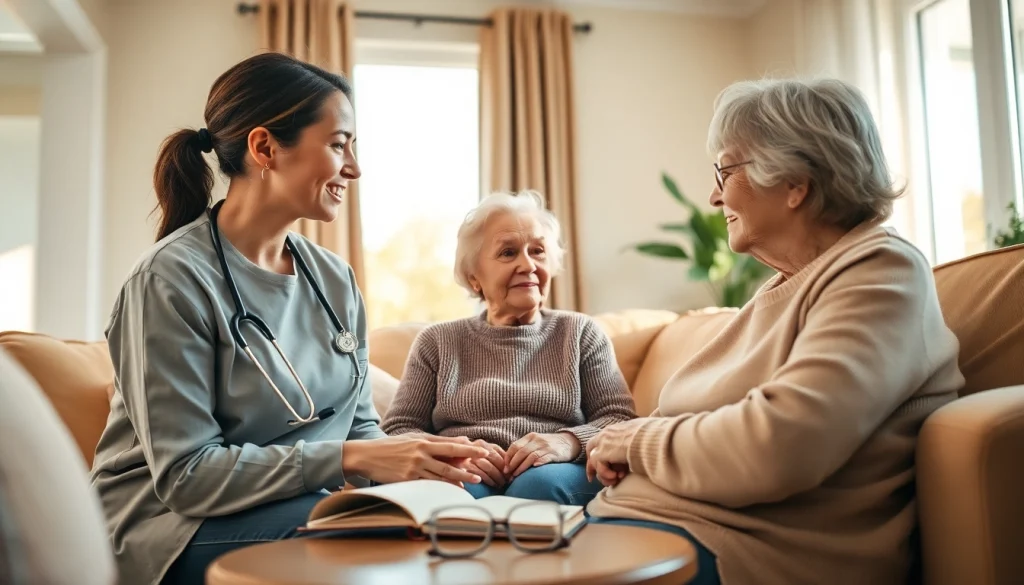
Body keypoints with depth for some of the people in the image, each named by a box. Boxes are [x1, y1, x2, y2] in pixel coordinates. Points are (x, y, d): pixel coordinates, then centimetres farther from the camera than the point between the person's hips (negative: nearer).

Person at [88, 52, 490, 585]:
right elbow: (186, 474, -18)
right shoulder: (175, 277, -15)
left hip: (303, 501, 6)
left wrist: (409, 464, -14)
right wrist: (350, 459, -25)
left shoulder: (335, 279, 4)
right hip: (177, 528, -5)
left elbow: (359, 425, 7)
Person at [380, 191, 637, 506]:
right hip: (467, 475, 0)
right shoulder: (437, 341, 14)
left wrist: (569, 442, -17)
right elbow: (397, 429, 8)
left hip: (554, 474, 0)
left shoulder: (581, 334, 13)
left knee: (539, 482, -35)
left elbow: (620, 420, 5)